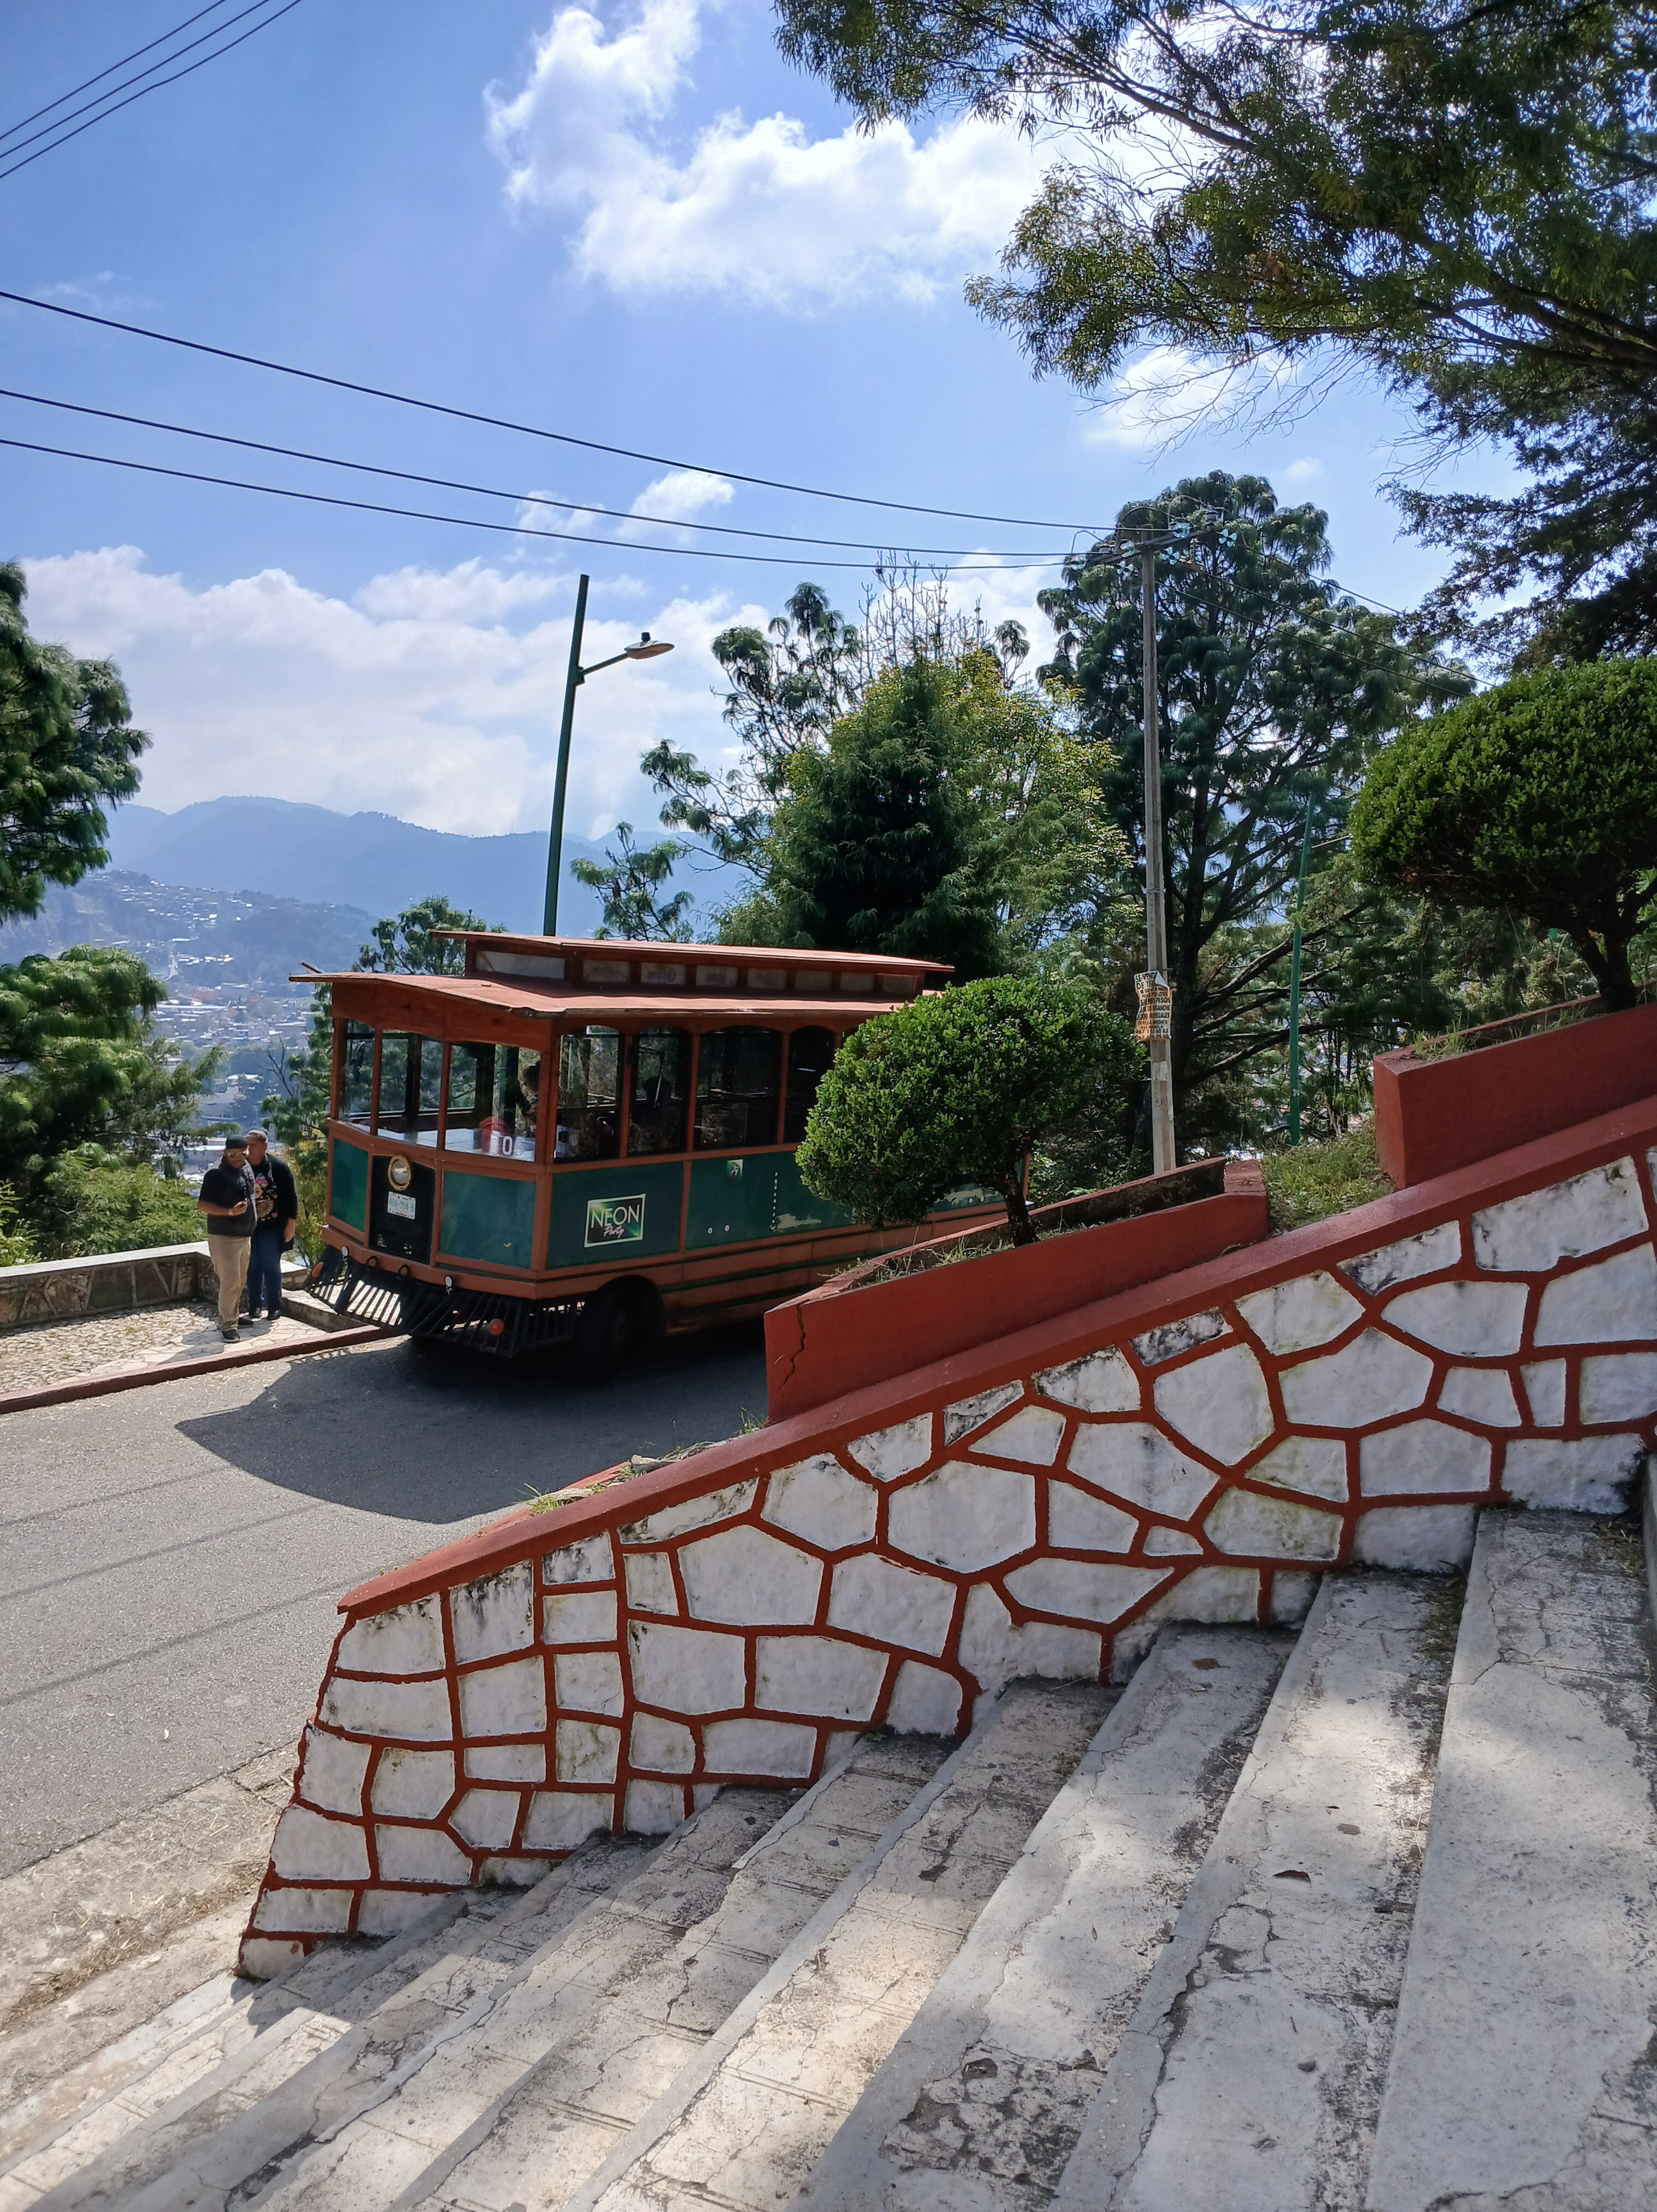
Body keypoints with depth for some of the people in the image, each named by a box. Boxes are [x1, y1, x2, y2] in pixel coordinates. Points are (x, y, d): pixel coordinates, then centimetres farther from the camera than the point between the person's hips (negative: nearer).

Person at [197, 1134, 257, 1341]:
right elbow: (202, 1205, -19)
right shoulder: (216, 1174, -17)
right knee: (230, 1281, -7)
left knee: (240, 1280, 17)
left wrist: (256, 1211, 13)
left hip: (244, 1234, 8)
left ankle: (232, 1315, 31)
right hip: (224, 1236, -8)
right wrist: (231, 1212, -28)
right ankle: (228, 1326, 0)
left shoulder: (247, 1170, 7)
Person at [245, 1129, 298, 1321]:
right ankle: (254, 1305, 19)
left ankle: (274, 1306, 13)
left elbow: (291, 1196, -4)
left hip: (272, 1228, -2)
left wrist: (291, 1223, -6)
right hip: (248, 1227, 2)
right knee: (252, 1267, 9)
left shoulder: (279, 1167, -7)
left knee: (271, 1267, 3)